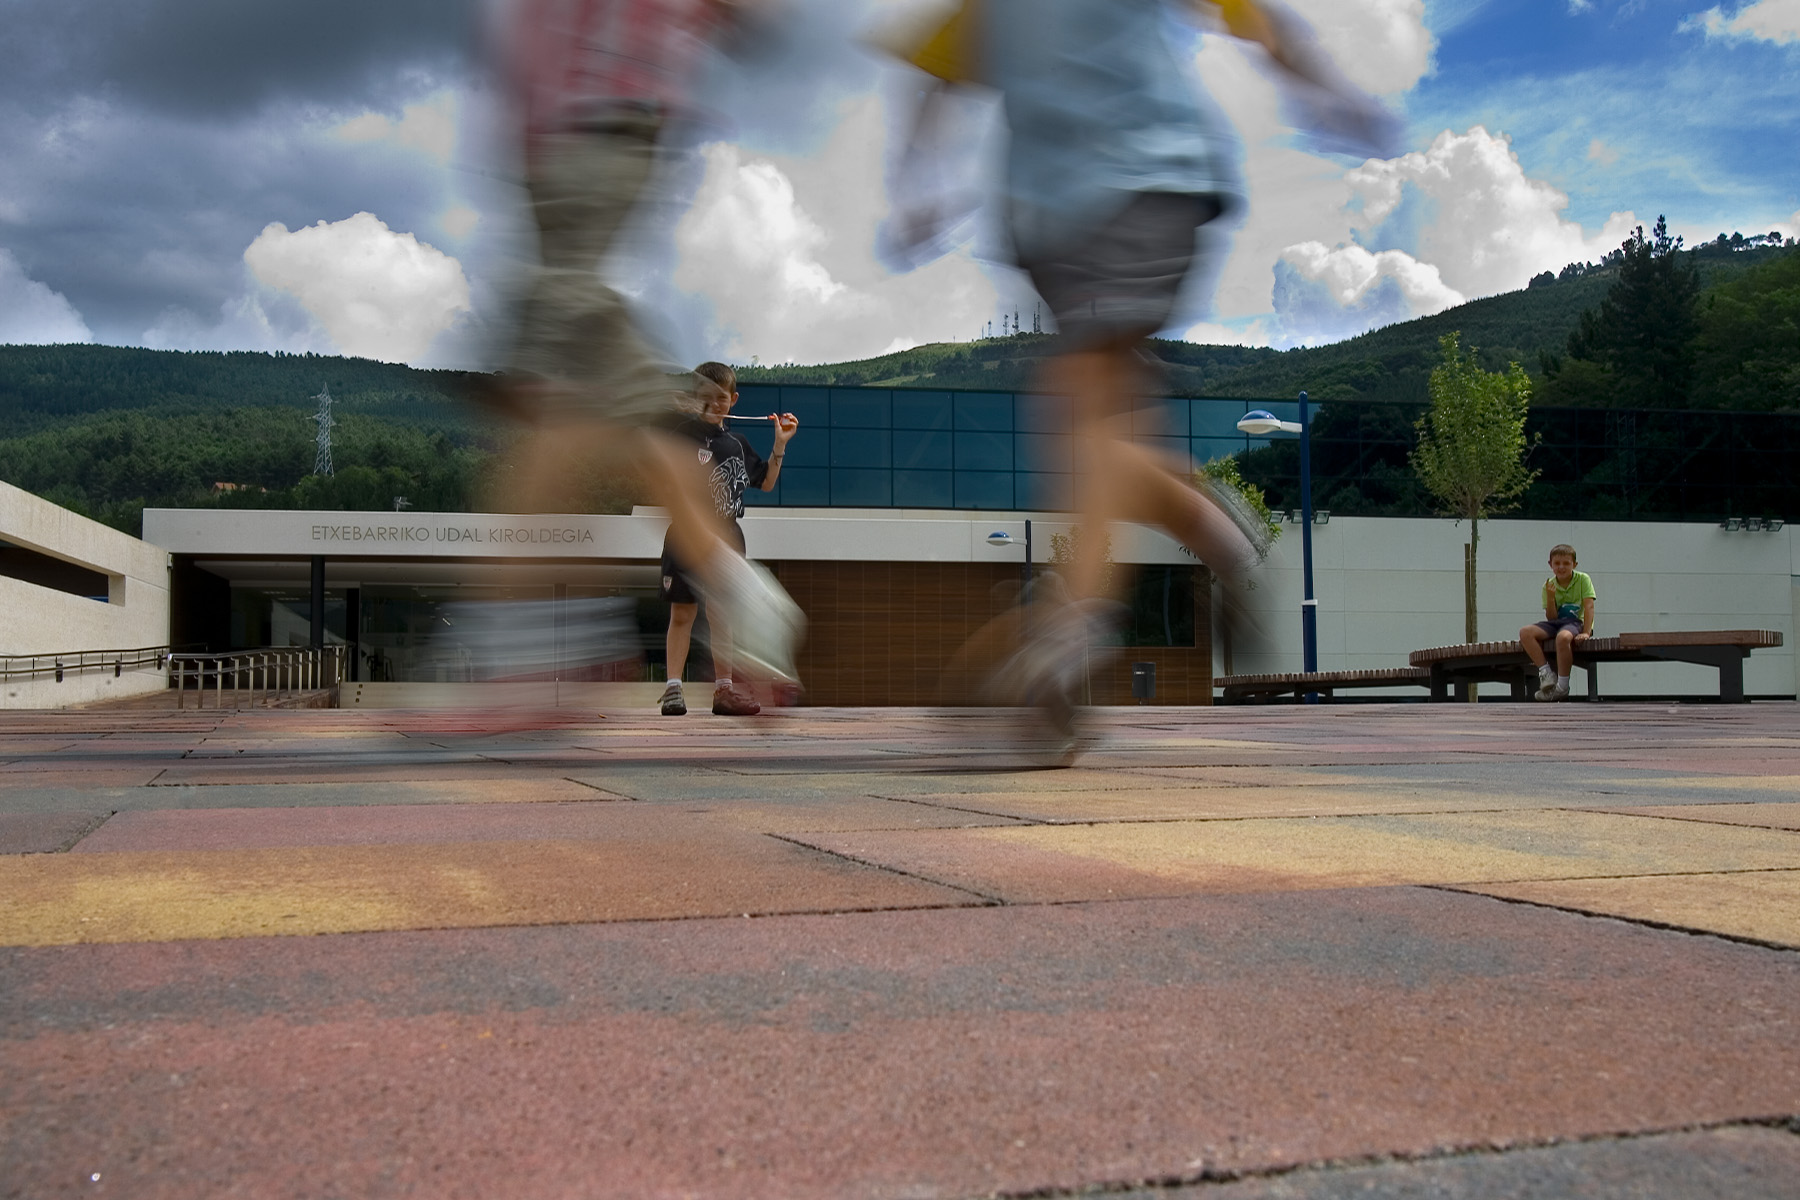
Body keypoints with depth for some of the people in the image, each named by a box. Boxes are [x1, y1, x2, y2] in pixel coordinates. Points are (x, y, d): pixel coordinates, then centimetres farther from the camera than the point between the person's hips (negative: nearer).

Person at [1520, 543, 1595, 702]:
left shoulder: (1583, 579, -3)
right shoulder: (1549, 585, 6)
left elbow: (1589, 607, -11)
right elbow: (1551, 618, 1)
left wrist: (1586, 632, -23)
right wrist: (1550, 597, -15)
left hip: (1575, 622, -5)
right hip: (1556, 623, 5)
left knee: (1563, 637, -40)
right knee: (1525, 633, -20)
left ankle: (1562, 685, -27)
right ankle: (1546, 673, -23)